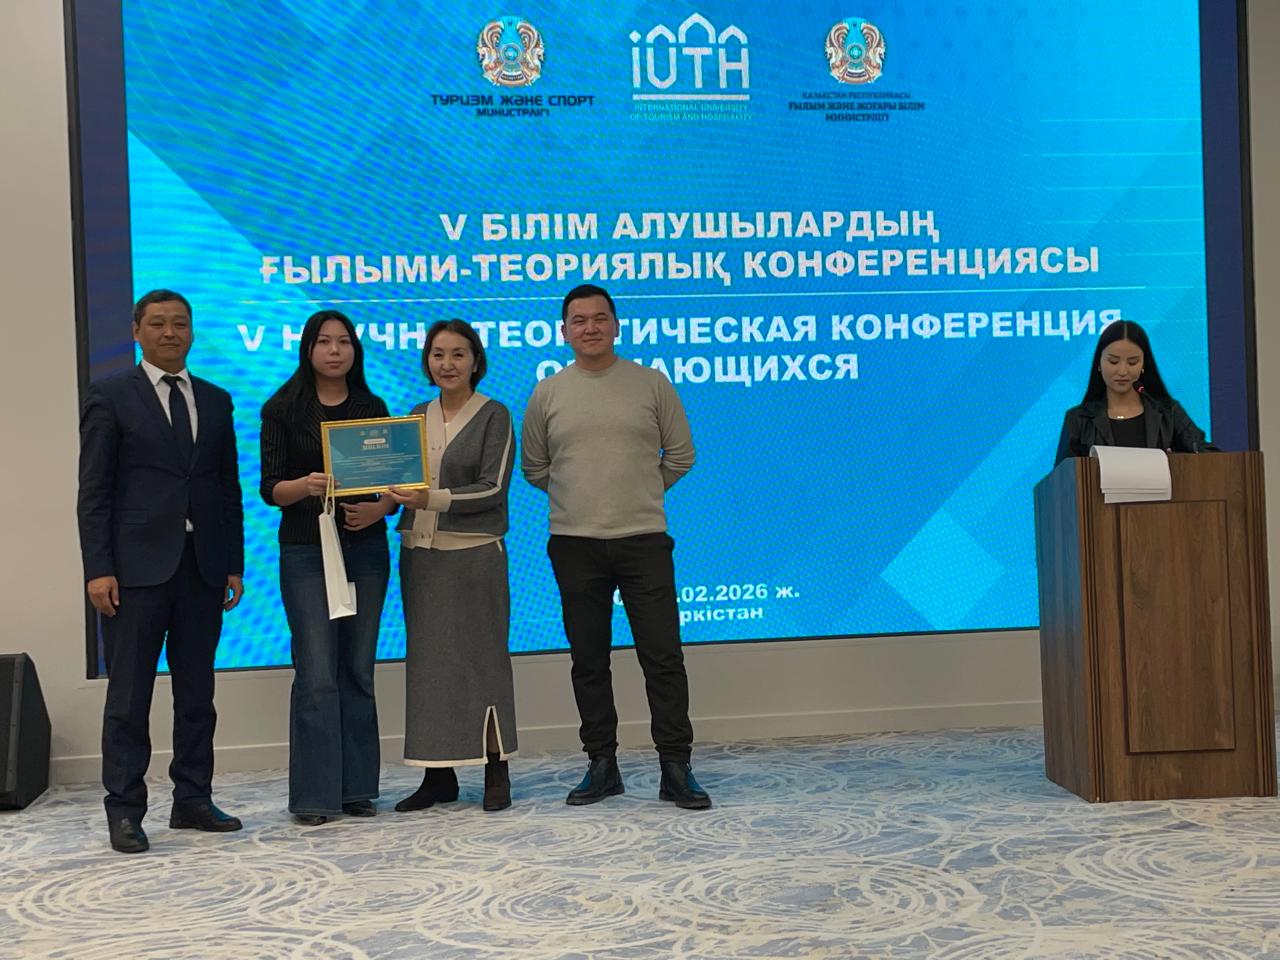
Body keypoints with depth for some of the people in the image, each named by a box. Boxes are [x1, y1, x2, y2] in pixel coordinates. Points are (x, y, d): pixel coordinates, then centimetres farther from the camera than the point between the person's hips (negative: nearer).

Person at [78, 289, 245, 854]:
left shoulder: (216, 401, 13)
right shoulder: (111, 396, 2)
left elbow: (229, 486, 13)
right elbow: (94, 490, -3)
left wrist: (234, 564, 8)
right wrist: (98, 568, -11)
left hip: (202, 567, 4)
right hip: (137, 567, -4)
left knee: (196, 692, 9)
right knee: (129, 696, 1)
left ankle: (192, 800, 19)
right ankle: (124, 811, 9)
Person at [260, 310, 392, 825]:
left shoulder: (372, 408, 9)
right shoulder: (282, 408, 1)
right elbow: (270, 487, -4)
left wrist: (377, 509, -13)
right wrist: (305, 485, -25)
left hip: (366, 548, 3)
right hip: (306, 551, -3)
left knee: (358, 672, 7)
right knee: (317, 675, -6)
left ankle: (357, 789, 15)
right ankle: (314, 795, 2)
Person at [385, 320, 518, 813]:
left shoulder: (494, 417, -2)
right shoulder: (417, 416, 12)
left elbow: (493, 488, -11)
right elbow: (401, 483, 15)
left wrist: (432, 498, -22)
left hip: (474, 555, -5)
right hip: (420, 554, 5)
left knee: (482, 657, 0)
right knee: (428, 661, 6)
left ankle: (496, 772, 9)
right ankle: (438, 775, 14)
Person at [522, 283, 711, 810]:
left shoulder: (652, 384, 2)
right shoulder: (546, 395, 6)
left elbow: (680, 455, 8)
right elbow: (534, 467, 14)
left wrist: (638, 493, 10)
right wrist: (581, 496, 12)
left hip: (643, 540, -2)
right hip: (575, 544, 2)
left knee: (663, 657, -3)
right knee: (588, 661, 8)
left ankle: (676, 768, 5)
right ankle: (602, 765, 19)